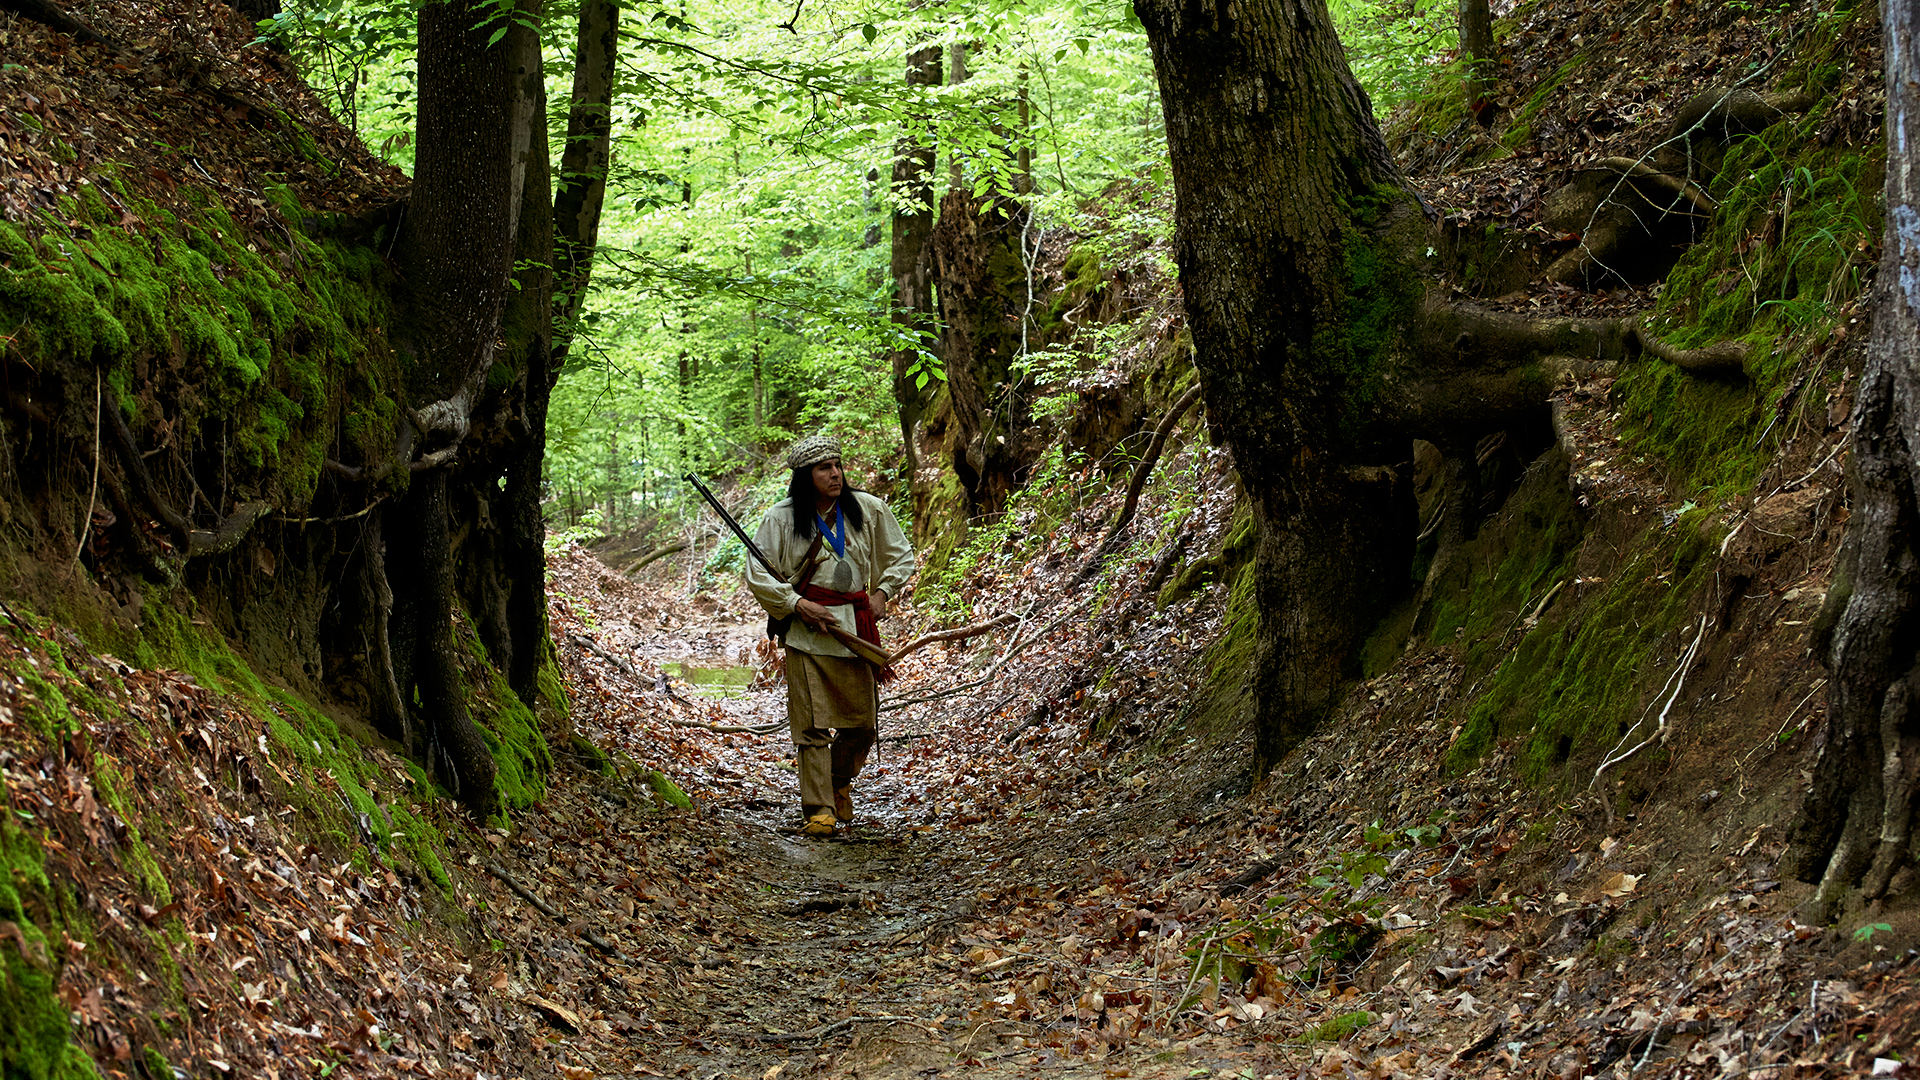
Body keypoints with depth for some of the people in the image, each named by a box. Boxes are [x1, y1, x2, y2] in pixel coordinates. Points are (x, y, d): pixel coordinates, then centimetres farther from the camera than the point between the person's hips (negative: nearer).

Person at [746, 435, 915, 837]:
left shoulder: (869, 510, 2)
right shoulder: (782, 518, -4)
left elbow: (901, 556, 15)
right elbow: (757, 575, -3)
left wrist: (881, 593, 2)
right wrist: (797, 604, -12)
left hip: (856, 627, 3)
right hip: (806, 632, -3)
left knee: (862, 723, 7)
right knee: (813, 725, -6)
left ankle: (839, 781, 35)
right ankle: (819, 810, 0)